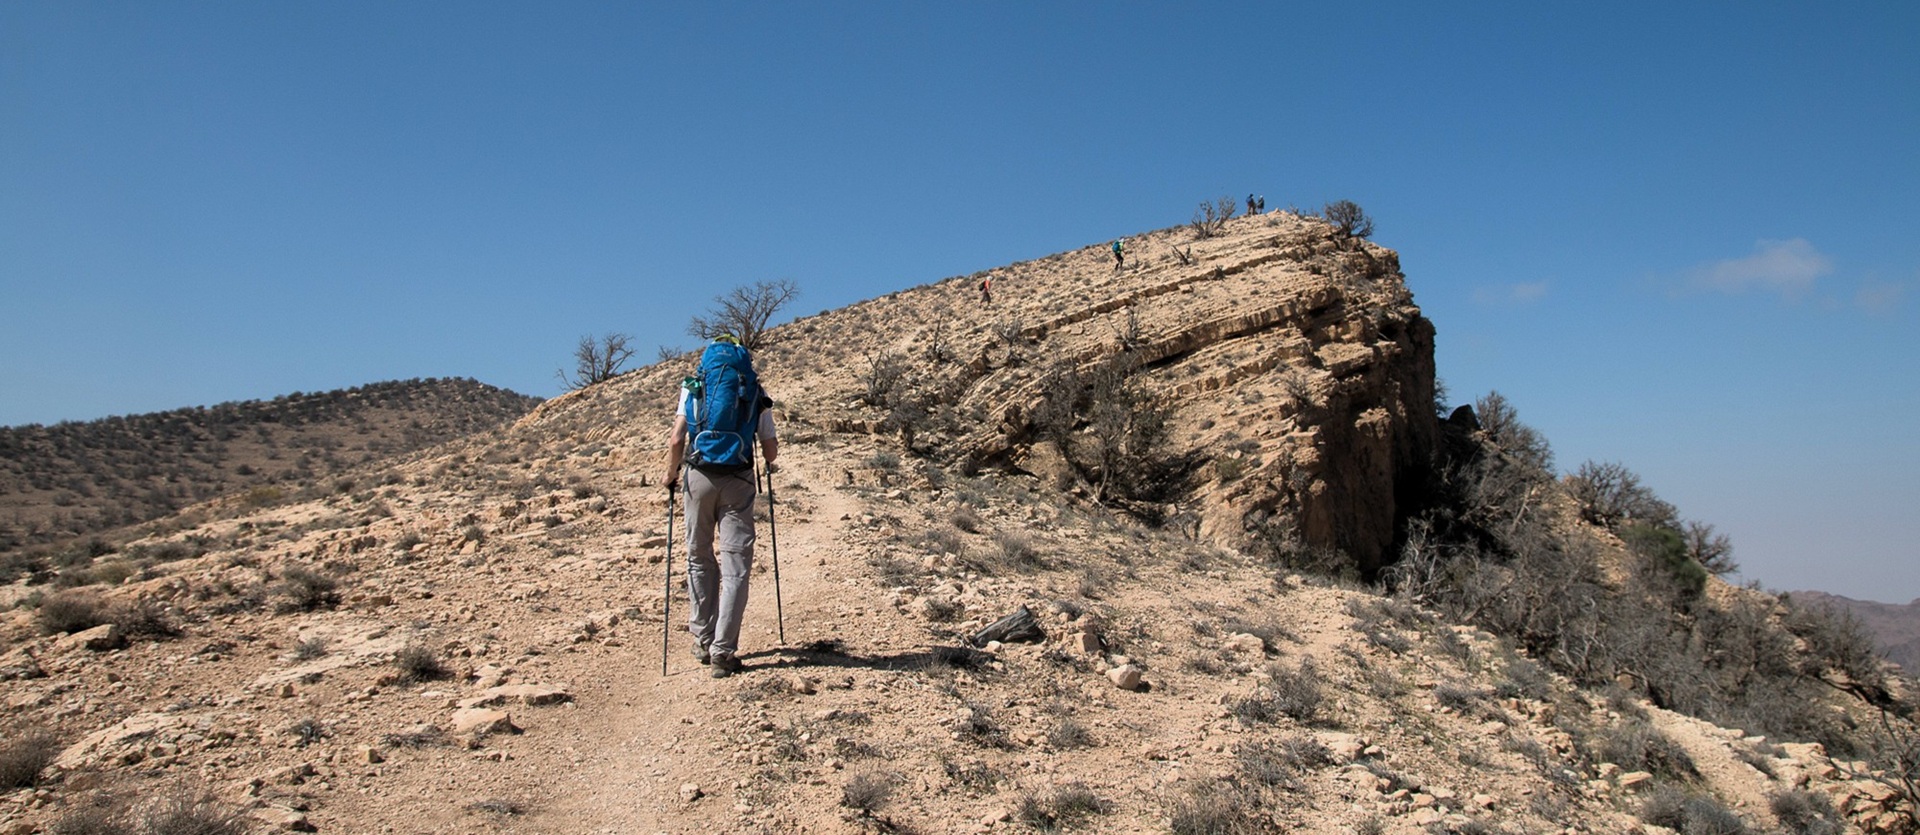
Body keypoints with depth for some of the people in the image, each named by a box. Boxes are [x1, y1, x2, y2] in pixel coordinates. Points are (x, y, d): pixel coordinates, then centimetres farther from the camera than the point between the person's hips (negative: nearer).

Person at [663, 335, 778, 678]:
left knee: (700, 560, 16)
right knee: (735, 568, 1)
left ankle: (704, 640, 21)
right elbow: (771, 450, 8)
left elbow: (676, 440, -1)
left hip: (699, 476, 1)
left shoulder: (694, 386, 9)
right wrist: (767, 464, 30)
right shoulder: (755, 393, 10)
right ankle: (722, 651, -5)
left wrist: (671, 475, 15)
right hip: (738, 481, -1)